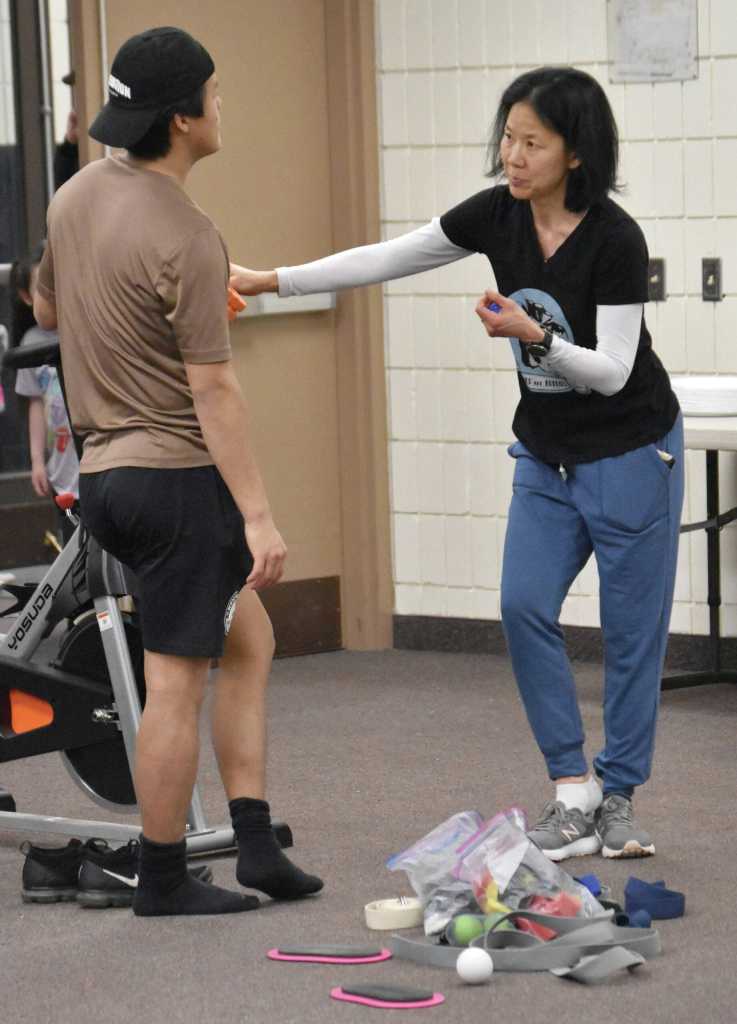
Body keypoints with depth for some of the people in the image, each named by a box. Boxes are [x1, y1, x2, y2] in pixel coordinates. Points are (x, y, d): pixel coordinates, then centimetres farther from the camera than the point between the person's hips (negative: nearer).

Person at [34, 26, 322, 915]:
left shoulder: (76, 197, 6)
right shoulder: (186, 240, -19)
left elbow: (46, 310, 23)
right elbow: (212, 391, -20)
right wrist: (259, 517, -17)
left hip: (102, 468, 9)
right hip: (176, 472, -9)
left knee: (248, 638, 18)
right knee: (175, 682, 0)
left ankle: (255, 843, 14)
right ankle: (162, 882, 9)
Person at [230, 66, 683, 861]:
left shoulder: (615, 239, -23)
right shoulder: (497, 216, -6)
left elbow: (611, 371, -21)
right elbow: (382, 260, -2)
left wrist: (533, 336, -36)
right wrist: (271, 281, -7)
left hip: (629, 453, -5)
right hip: (546, 456, 6)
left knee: (631, 627, 0)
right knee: (524, 606, -7)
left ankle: (616, 800, 13)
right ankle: (573, 793, 1)